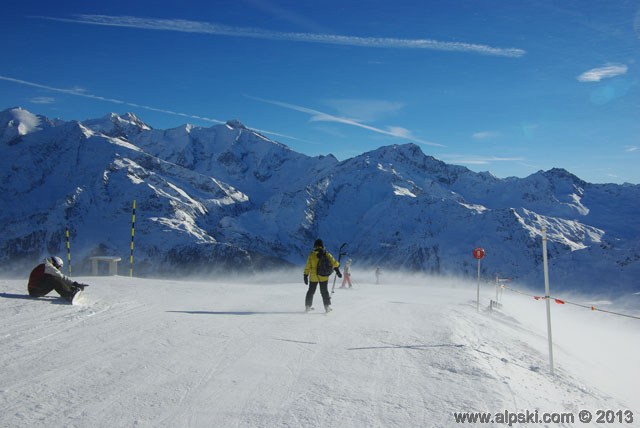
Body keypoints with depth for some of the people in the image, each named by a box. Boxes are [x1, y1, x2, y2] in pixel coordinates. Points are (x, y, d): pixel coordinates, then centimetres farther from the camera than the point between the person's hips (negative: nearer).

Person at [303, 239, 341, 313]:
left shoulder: (311, 255, -3)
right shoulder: (326, 254, -3)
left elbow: (307, 266, -2)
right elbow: (333, 262, -6)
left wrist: (305, 276, 3)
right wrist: (337, 270, 2)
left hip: (313, 277, 0)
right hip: (324, 276, 0)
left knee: (311, 291, 15)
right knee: (324, 291, 11)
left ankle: (307, 306, 16)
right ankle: (327, 306, 3)